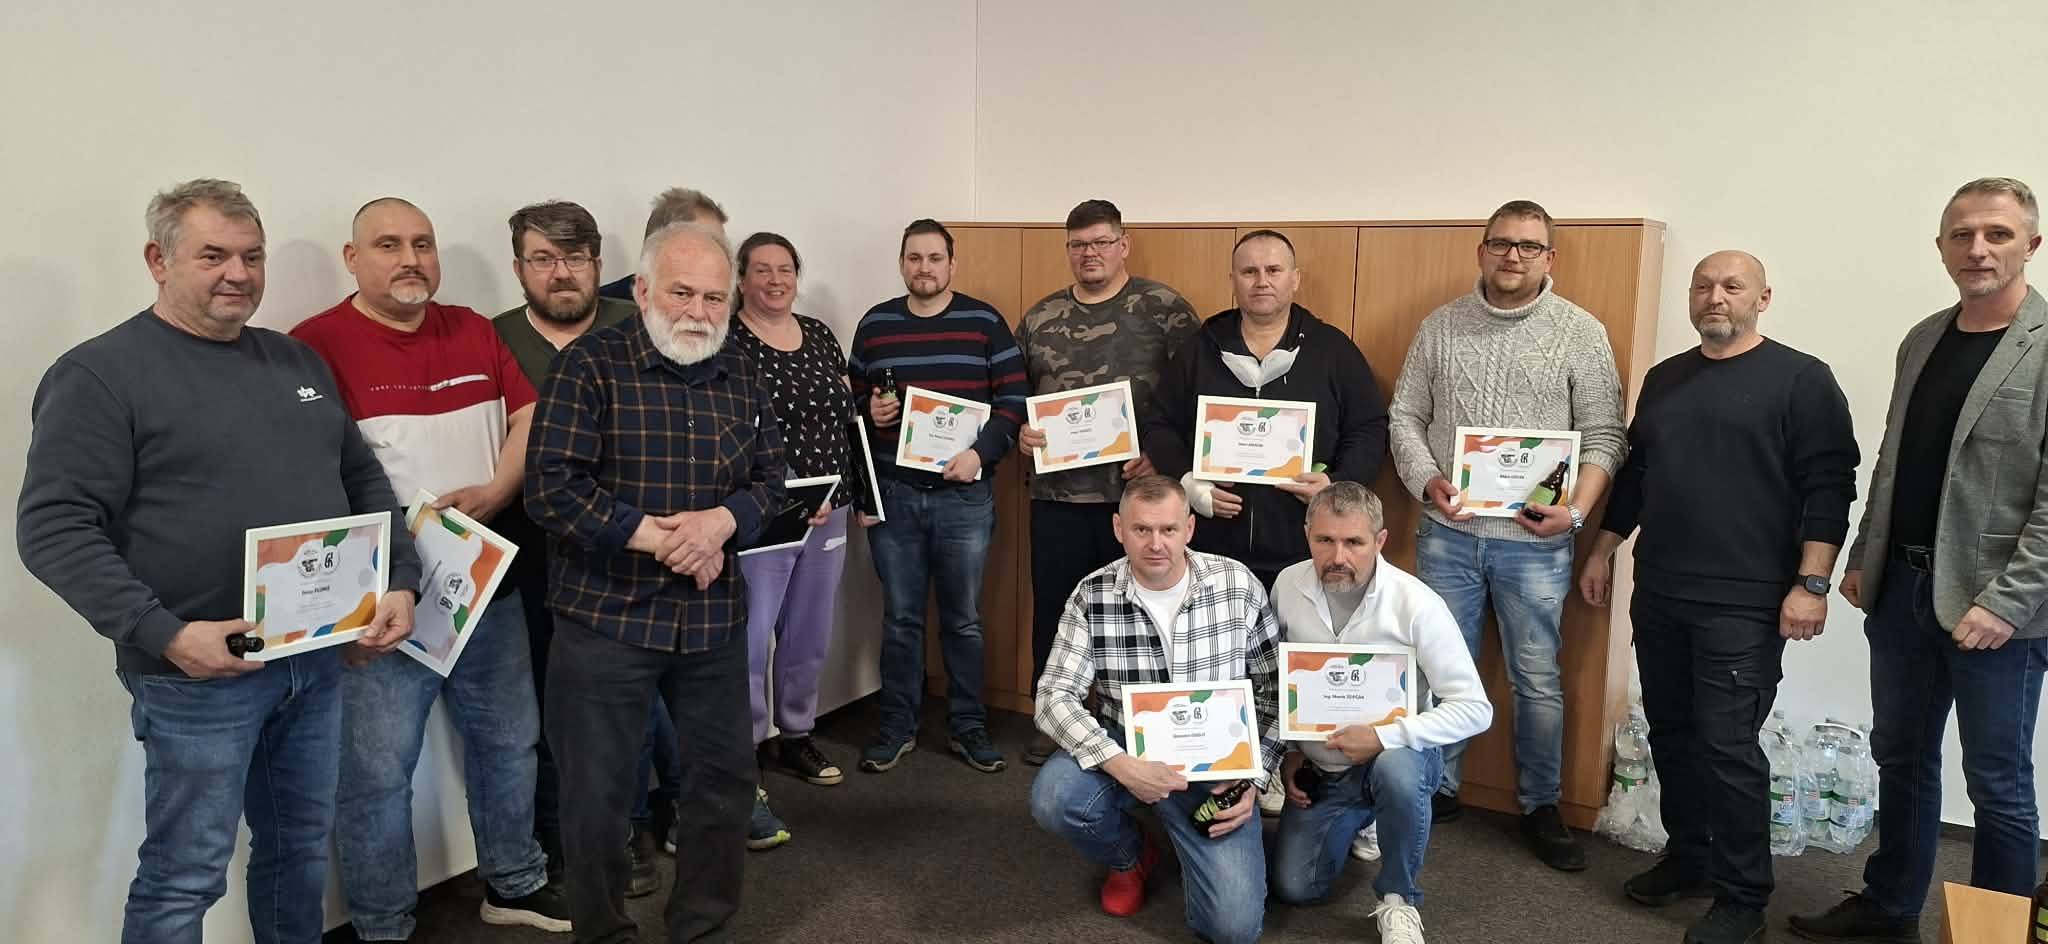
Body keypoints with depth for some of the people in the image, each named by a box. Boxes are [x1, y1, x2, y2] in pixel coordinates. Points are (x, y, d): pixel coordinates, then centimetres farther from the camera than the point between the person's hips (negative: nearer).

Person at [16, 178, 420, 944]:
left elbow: (365, 482, 17)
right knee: (184, 876, 4)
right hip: (198, 673, -6)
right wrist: (162, 634, -22)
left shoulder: (296, 361, 12)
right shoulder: (100, 374, -8)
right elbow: (53, 528, -14)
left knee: (301, 847, 17)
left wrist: (401, 580, 3)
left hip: (319, 659, 6)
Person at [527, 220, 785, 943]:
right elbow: (550, 486, -17)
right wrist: (657, 536, -18)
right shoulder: (591, 366, -9)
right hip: (605, 615, -5)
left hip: (714, 618, 5)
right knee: (598, 796, 6)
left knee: (725, 780, 14)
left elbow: (770, 476, 8)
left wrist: (722, 520, -13)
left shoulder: (740, 379, 7)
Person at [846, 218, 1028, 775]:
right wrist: (869, 410, -8)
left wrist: (981, 451, -14)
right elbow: (851, 397, 14)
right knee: (900, 618, 9)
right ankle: (898, 726, 21)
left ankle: (967, 726, 21)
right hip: (892, 494, 2)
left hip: (965, 494, -1)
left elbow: (1014, 399, -2)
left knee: (963, 619, 8)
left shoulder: (985, 322, 0)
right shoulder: (874, 324, 7)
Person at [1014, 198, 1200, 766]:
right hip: (1057, 495, 4)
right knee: (1053, 611, 11)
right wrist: (1020, 433, -2)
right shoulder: (1040, 318, 10)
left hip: (1137, 494, -3)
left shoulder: (1164, 309, -2)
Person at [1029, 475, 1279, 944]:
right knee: (1053, 799, -30)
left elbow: (1273, 689, 0)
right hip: (1125, 754, 1)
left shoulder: (1238, 585, -9)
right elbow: (1055, 698, -14)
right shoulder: (1091, 597, -10)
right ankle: (1129, 855, 7)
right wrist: (1121, 765, -29)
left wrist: (1254, 777, -9)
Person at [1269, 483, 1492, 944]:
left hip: (1397, 753, -4)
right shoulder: (1288, 586, -10)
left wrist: (1383, 737, -28)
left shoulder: (1416, 603, -22)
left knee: (1396, 769, -39)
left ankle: (1398, 900, -13)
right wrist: (1286, 750, 3)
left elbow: (1475, 708, -22)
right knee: (1294, 887, 0)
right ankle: (1356, 822, 32)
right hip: (1319, 767, 4)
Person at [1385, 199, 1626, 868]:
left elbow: (1602, 438, -1)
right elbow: (1406, 416, 7)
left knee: (1538, 679, 6)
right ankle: (1438, 790, 26)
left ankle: (1541, 807, 22)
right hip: (1446, 531, 2)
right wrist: (1428, 482, -9)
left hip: (1534, 539, -2)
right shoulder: (1440, 327, 6)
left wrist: (1576, 509, -16)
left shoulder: (1582, 334, 0)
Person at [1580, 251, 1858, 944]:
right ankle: (1687, 859, 28)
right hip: (1658, 595, 6)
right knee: (1670, 734, 12)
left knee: (1727, 746, -5)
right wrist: (1603, 550, 18)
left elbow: (1828, 488, -9)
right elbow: (1633, 472, 21)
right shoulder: (1664, 379, 14)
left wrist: (1811, 584, -14)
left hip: (1744, 603, -6)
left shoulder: (1801, 380, -4)